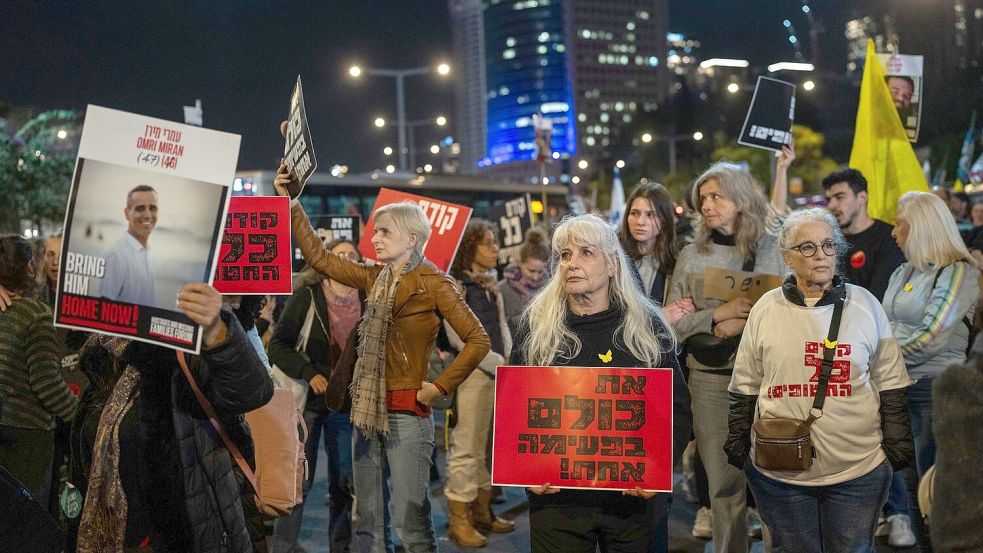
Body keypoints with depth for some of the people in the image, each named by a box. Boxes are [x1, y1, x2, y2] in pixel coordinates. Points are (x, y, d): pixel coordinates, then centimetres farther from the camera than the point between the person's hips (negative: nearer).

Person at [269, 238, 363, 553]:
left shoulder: (365, 303, 3)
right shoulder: (307, 296, -4)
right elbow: (277, 345, -5)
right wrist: (308, 373, -15)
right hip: (309, 400, -3)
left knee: (344, 485, 8)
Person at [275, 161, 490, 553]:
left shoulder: (432, 283, -8)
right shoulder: (375, 280, 10)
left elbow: (478, 340, -9)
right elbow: (318, 257, 12)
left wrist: (440, 387, -11)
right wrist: (291, 203, 8)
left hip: (406, 415, -7)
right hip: (368, 411, 7)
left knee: (410, 520, -6)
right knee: (366, 521, 11)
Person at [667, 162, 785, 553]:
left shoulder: (774, 250, 2)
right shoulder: (691, 256, 6)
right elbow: (672, 322, 1)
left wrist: (747, 324, -14)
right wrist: (718, 315, -14)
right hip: (711, 379, 1)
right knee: (723, 480, 6)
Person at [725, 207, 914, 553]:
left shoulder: (865, 305, 0)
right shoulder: (766, 309, 2)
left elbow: (891, 386, 4)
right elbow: (745, 388, 8)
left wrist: (898, 451, 1)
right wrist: (737, 448, 5)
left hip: (858, 471, 0)